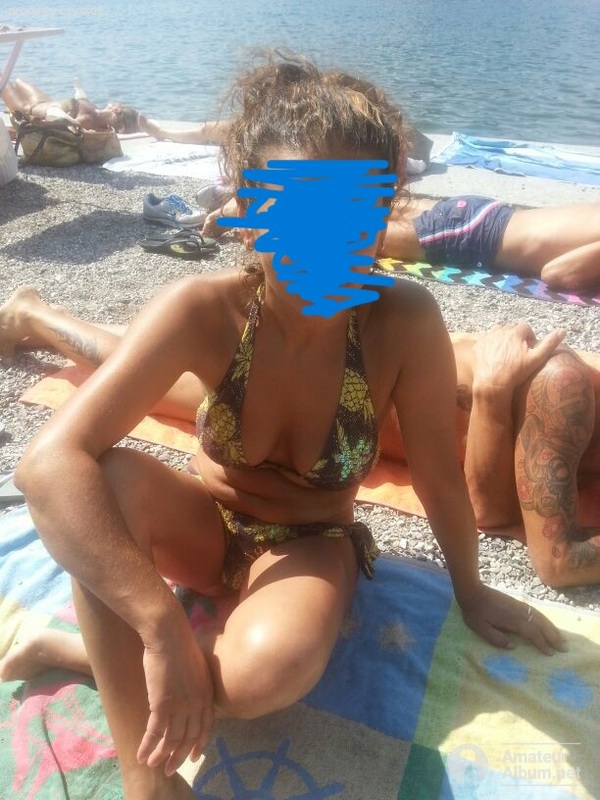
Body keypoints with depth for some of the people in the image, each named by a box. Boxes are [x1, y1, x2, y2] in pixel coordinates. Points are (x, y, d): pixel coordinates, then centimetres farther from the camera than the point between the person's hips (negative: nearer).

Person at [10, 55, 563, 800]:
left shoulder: (405, 321, -28)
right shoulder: (202, 311, -27)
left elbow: (441, 480, -14)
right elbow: (50, 461, -33)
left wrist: (470, 592, 2)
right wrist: (162, 627, -39)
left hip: (309, 544, 0)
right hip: (205, 524, 1)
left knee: (273, 666, -34)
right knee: (107, 481, -32)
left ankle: (100, 650, -3)